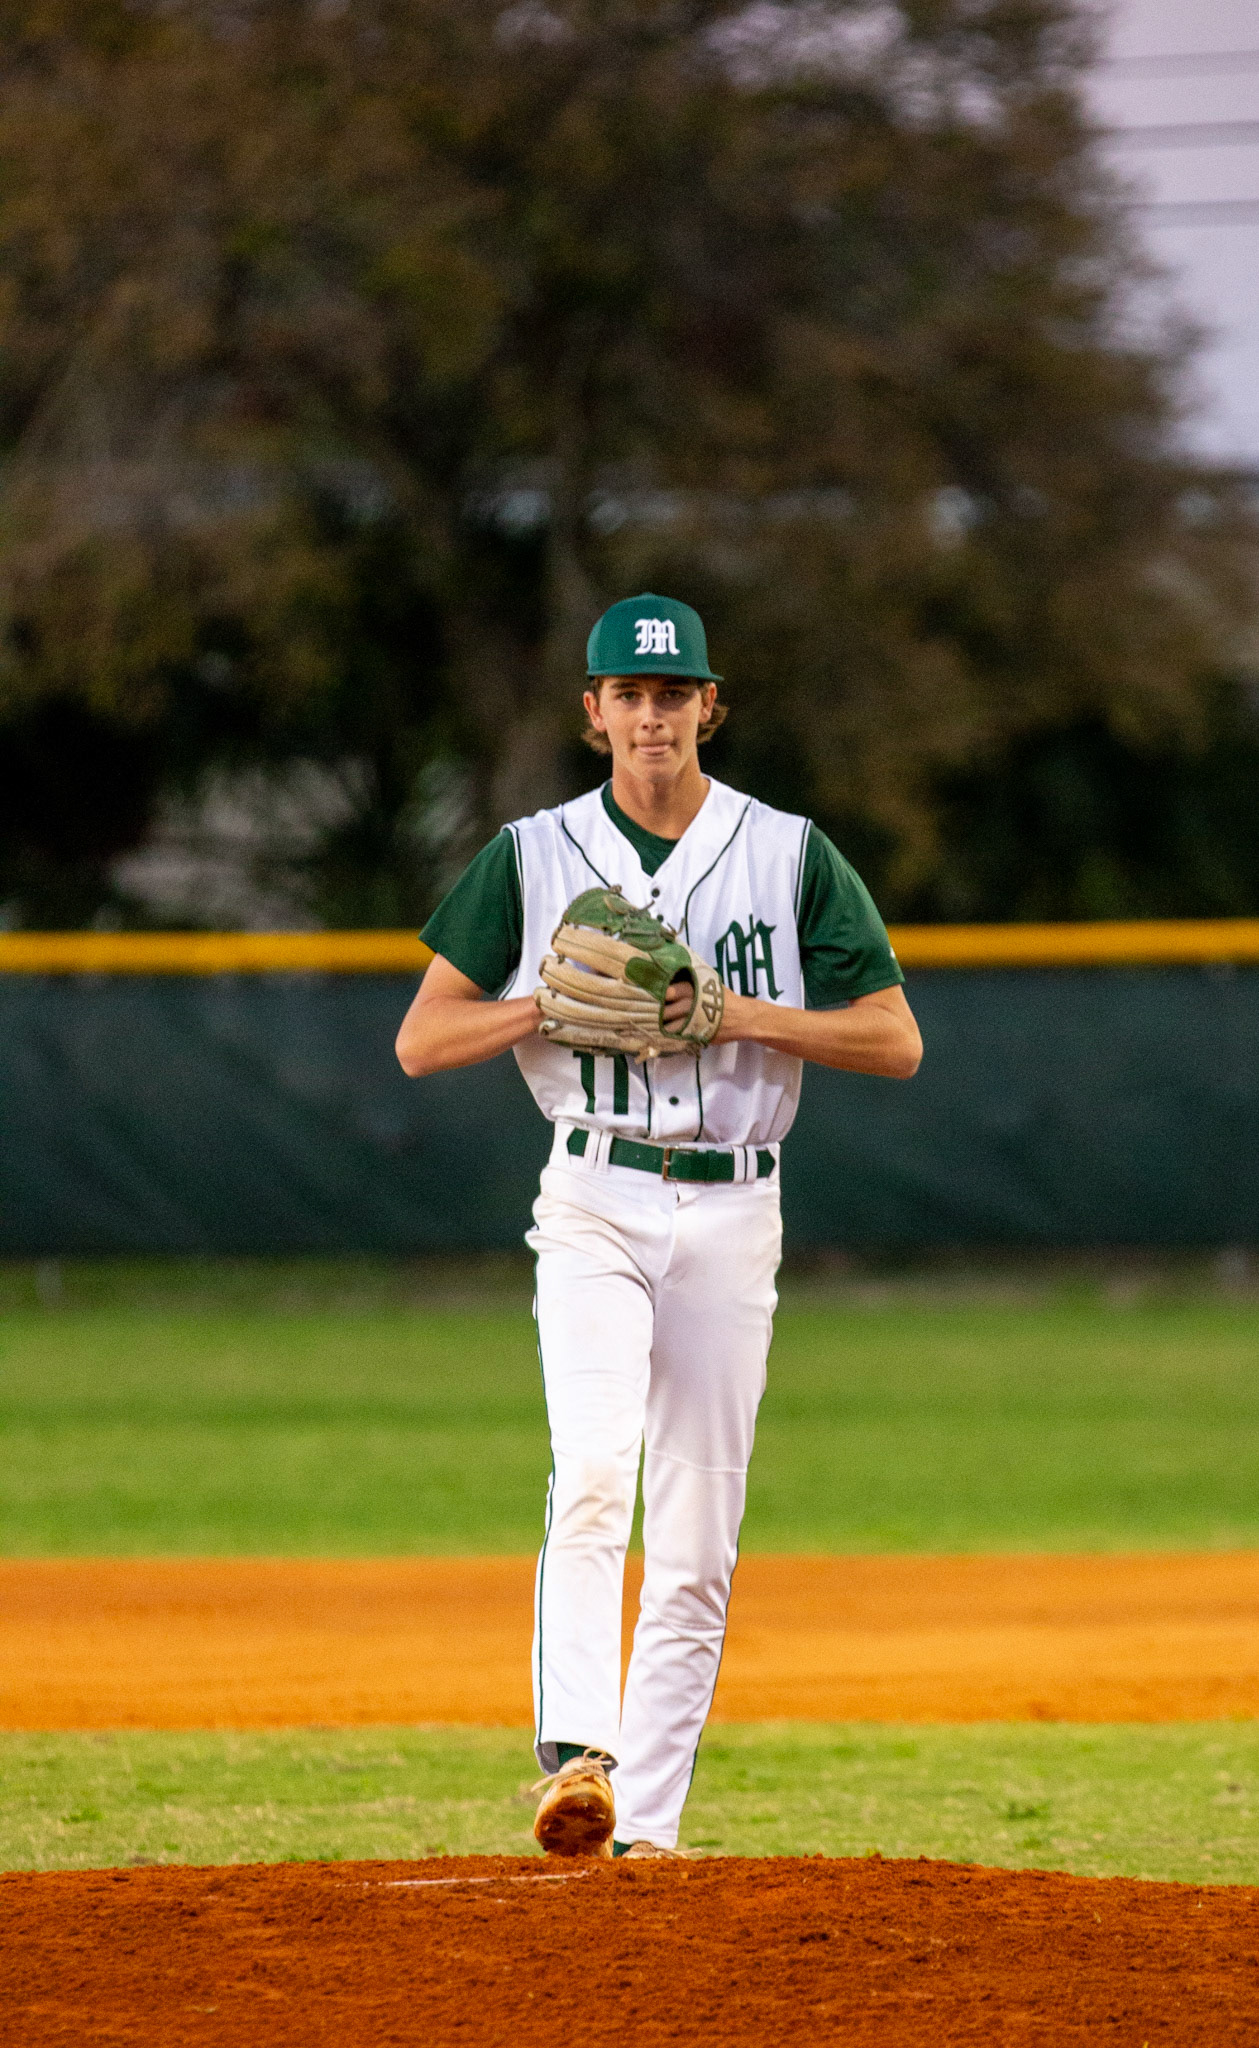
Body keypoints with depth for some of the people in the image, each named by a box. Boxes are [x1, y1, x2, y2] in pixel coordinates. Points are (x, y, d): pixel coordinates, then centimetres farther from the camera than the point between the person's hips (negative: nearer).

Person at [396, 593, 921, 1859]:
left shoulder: (790, 855, 6)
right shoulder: (534, 857, 6)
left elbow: (895, 1042, 3)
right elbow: (422, 1041, 4)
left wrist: (745, 1012, -11)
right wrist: (563, 1001, -11)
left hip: (732, 1217, 2)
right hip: (595, 1205, -2)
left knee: (696, 1542, 1)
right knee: (594, 1468, -25)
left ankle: (648, 1825, 7)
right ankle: (576, 1754, -35)